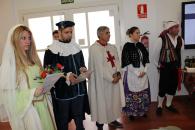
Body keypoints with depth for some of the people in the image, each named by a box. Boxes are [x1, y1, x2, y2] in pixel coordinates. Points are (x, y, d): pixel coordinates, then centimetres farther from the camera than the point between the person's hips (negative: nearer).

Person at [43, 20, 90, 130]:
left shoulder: (76, 47, 7)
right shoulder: (52, 50, -11)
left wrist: (82, 69, -7)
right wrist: (67, 76, -23)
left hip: (78, 89, 5)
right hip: (62, 91, -5)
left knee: (79, 118, 19)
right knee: (63, 121, 12)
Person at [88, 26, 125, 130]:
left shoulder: (112, 47, 9)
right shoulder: (94, 48, -14)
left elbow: (117, 61, 7)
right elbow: (99, 67, -19)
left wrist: (118, 73, -10)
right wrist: (111, 78, -17)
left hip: (114, 79, 7)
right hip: (101, 81, -7)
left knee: (114, 100, 16)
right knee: (102, 101, 5)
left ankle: (112, 120, 35)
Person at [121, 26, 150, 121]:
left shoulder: (141, 45, 7)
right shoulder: (127, 46, -11)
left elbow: (146, 59, 10)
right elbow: (127, 63, -15)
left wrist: (144, 71, -4)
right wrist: (137, 73, -15)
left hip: (143, 74, 6)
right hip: (132, 74, -6)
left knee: (143, 93, 14)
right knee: (132, 93, 4)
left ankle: (142, 110, 32)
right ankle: (131, 112, 22)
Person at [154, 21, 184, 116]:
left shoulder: (180, 39, 2)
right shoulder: (162, 39, -16)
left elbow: (180, 53, 9)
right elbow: (157, 53, -7)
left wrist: (179, 65, 11)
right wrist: (158, 65, 2)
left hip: (175, 67, 6)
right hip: (165, 67, -6)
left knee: (173, 86, 13)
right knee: (163, 86, 1)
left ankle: (168, 105, 33)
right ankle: (159, 106, 21)